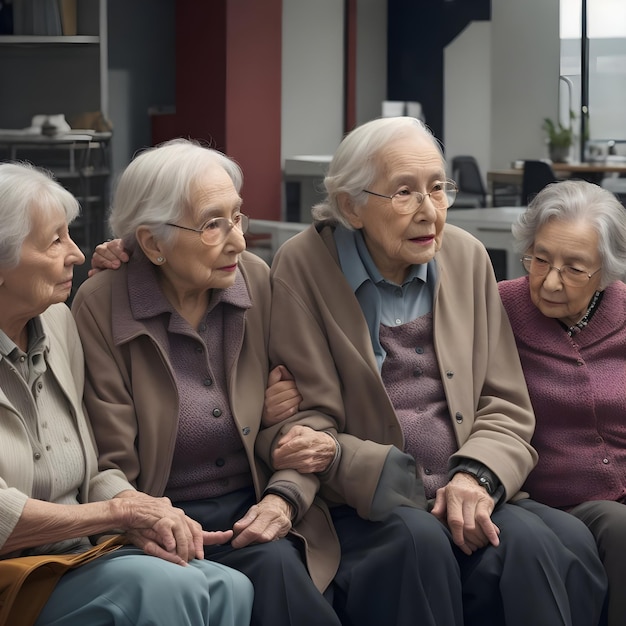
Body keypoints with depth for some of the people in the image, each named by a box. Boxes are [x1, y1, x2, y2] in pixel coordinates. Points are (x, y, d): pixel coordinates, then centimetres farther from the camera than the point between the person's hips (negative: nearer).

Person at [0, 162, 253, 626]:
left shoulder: (57, 321, 12)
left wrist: (139, 520, -6)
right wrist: (120, 509, -11)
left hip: (76, 555, 8)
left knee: (229, 587, -19)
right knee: (159, 585, -31)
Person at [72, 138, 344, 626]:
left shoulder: (257, 280, 3)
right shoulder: (101, 307, -6)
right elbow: (113, 471, -5)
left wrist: (283, 497, -11)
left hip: (257, 512, 3)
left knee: (277, 566, -31)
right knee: (274, 565, -31)